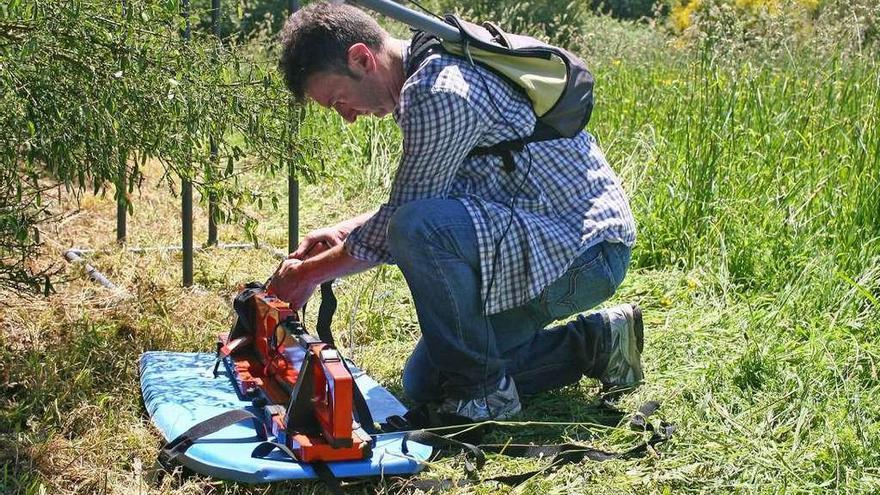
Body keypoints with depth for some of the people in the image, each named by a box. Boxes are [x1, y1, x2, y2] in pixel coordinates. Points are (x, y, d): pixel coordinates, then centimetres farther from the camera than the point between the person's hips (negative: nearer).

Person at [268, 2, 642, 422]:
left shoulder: (440, 93, -23)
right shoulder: (426, 78, 9)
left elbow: (403, 221, -17)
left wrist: (307, 273, -5)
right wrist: (343, 231, 14)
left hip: (589, 252, -10)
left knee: (419, 228, -34)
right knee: (425, 383, 11)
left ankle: (483, 389, -13)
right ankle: (593, 344, 15)